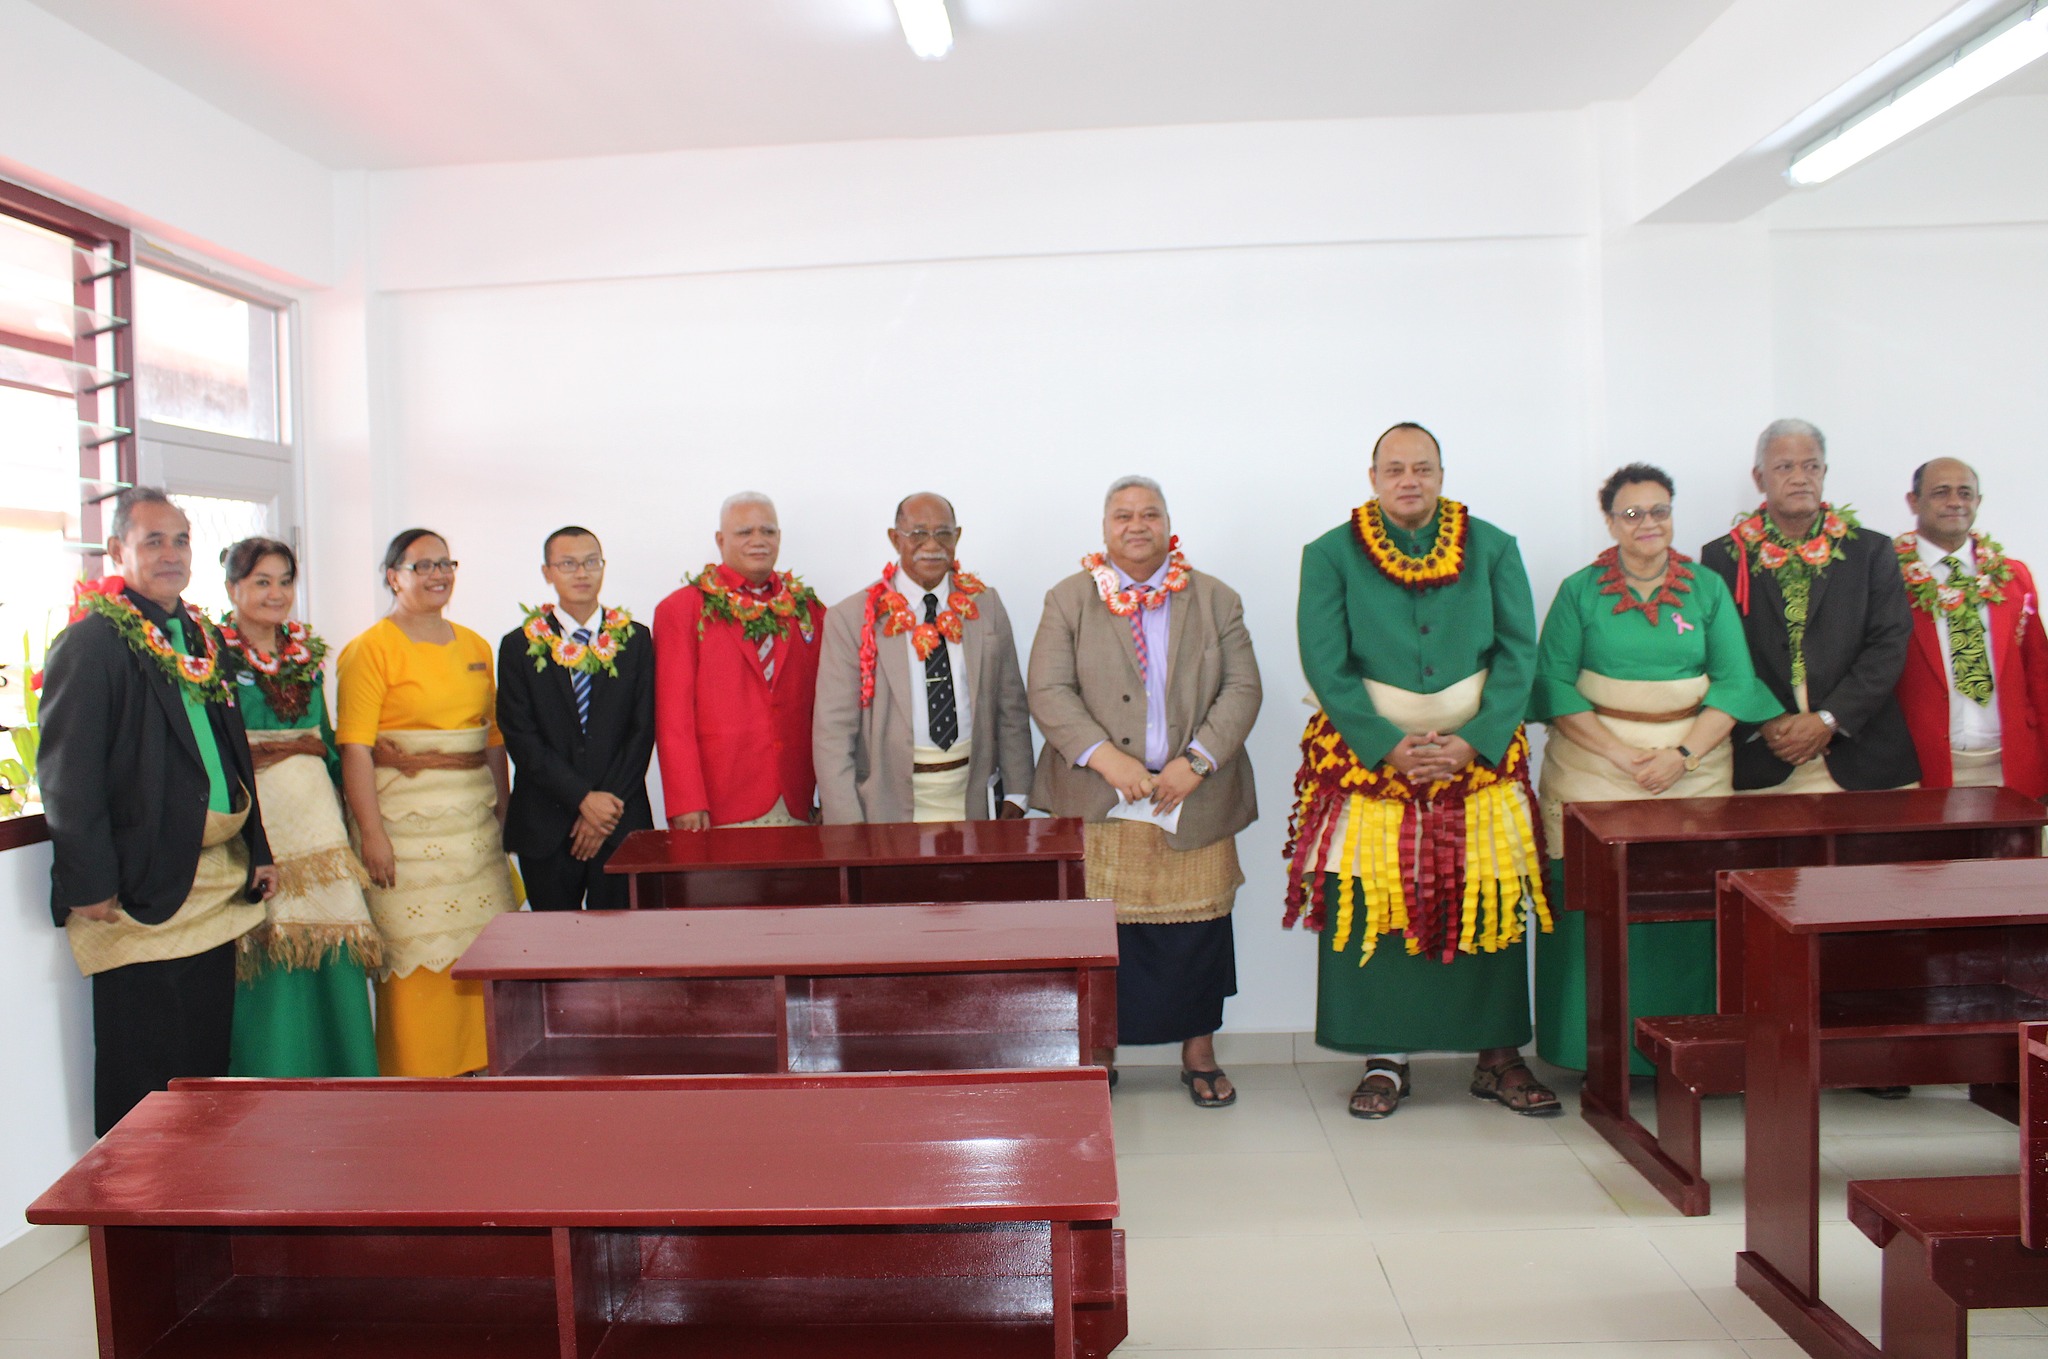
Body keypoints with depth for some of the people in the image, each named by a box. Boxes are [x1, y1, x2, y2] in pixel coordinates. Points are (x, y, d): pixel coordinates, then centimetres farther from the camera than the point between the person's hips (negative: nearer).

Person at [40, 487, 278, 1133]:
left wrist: (257, 851, 15)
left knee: (209, 1052, 15)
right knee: (145, 1079, 2)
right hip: (142, 889, -7)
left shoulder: (204, 638, 14)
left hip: (216, 883, 8)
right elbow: (67, 774, -14)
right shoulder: (90, 643, -10)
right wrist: (90, 885, -17)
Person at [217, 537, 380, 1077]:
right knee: (269, 961, -2)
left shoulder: (306, 653, 15)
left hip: (315, 812, 5)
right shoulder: (214, 653, -3)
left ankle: (335, 1079, 16)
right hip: (254, 820, -5)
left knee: (330, 955, 4)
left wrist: (343, 805, 15)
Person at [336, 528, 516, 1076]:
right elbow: (354, 746, -11)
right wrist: (371, 833, -16)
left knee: (480, 945, 7)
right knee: (415, 951, -2)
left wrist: (503, 808, 10)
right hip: (405, 815, -5)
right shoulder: (371, 648, -4)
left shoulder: (474, 646, 13)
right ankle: (417, 1074, 10)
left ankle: (476, 1064, 19)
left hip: (474, 815, 5)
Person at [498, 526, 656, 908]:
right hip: (545, 829, 0)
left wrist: (608, 805, -8)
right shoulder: (520, 646, 4)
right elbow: (520, 737, -3)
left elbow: (643, 730, 1)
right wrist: (583, 798, -12)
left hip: (621, 823, 0)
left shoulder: (634, 640, 6)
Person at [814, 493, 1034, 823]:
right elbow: (833, 731, -8)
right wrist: (847, 826, -13)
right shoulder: (850, 618, -6)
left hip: (972, 799, 3)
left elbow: (1011, 709, 8)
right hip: (889, 804, -3)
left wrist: (1016, 795, 4)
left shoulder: (986, 606, 4)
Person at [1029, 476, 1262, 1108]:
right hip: (1096, 805, -1)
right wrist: (1104, 757, -17)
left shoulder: (1216, 600, 9)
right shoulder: (1068, 599, 5)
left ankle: (1198, 1053, 24)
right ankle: (1096, 1053, 22)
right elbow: (1048, 691, -4)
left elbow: (1242, 689, 2)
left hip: (1194, 803, 1)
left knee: (1197, 931, 6)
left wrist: (1196, 760, -12)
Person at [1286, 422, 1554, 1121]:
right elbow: (1326, 665, -5)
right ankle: (1385, 1058, 11)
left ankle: (1499, 1054, 17)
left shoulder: (1493, 548, 6)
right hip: (1370, 757, -1)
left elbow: (1517, 653, 1)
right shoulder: (1330, 556, 1)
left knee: (1492, 902, 3)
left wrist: (1475, 741, -11)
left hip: (1480, 756, 2)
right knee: (1371, 906, -2)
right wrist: (1389, 747, -14)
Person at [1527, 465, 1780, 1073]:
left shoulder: (1708, 588, 9)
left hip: (1694, 765, 2)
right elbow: (1554, 685, -2)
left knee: (1690, 903, -2)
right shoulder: (1580, 590, 5)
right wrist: (1620, 753, -11)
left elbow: (1734, 682, 3)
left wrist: (1681, 754, -11)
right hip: (1594, 766, -1)